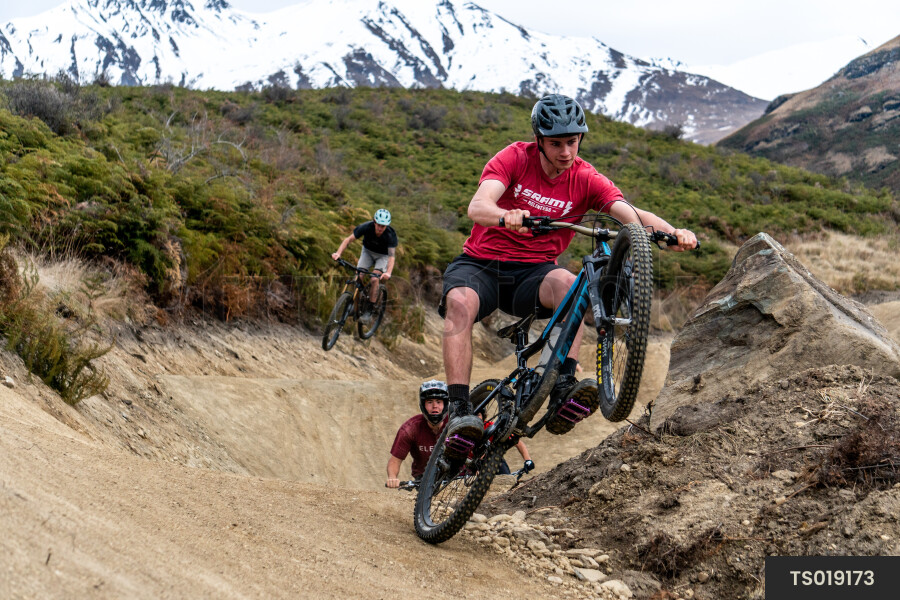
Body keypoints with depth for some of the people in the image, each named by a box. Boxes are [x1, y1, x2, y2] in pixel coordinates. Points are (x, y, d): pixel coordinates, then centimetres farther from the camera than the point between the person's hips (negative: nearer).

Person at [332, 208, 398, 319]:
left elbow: (392, 255, -40)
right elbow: (348, 239, -26)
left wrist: (388, 273, -58)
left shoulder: (390, 234, -33)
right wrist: (338, 253, -42)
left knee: (374, 279, -21)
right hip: (368, 251, 2)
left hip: (383, 256, -2)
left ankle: (369, 310, -11)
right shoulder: (366, 227, -28)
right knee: (359, 277, -16)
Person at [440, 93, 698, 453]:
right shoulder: (514, 158, -8)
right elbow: (477, 206, -25)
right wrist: (506, 217, -49)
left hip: (532, 273, 1)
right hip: (480, 262, -1)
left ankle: (563, 385, -36)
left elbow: (632, 214, -18)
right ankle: (460, 410, -35)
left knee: (566, 283, -34)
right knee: (460, 302, -34)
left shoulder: (586, 180, -3)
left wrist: (673, 233, -39)